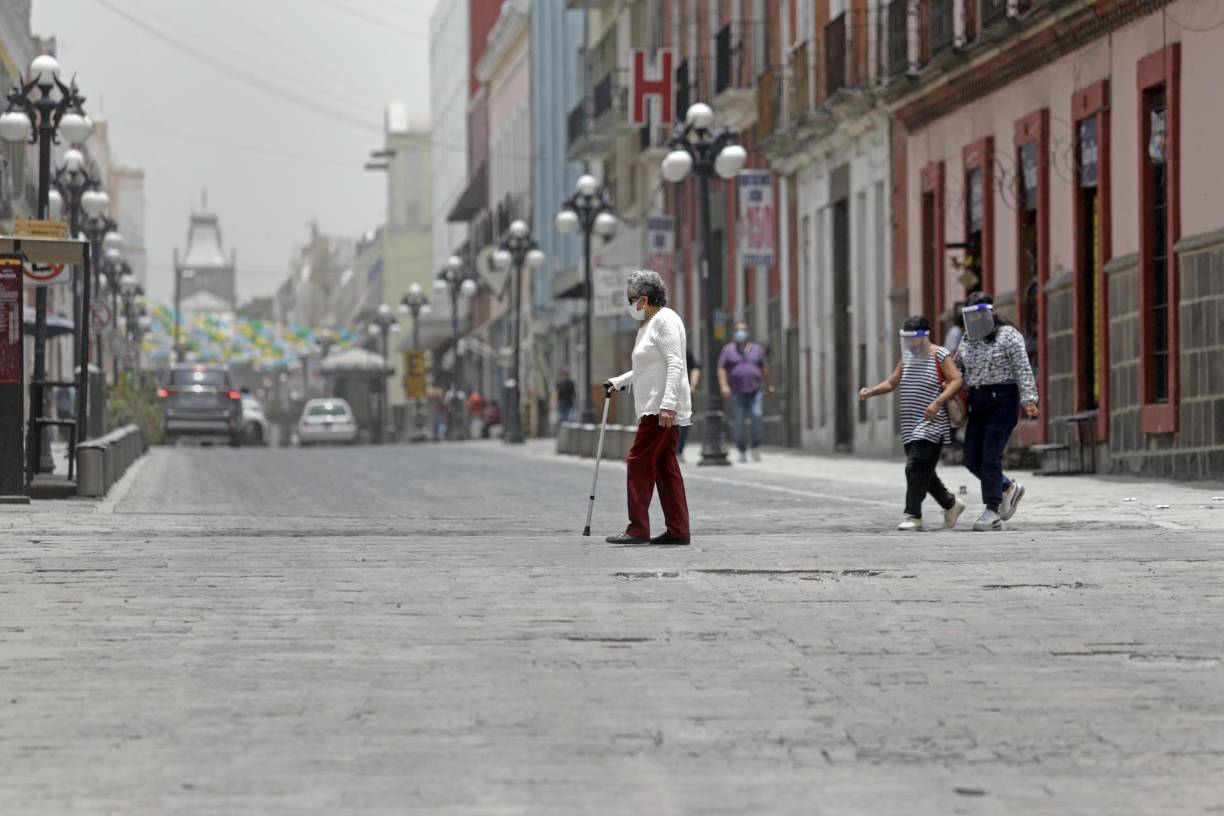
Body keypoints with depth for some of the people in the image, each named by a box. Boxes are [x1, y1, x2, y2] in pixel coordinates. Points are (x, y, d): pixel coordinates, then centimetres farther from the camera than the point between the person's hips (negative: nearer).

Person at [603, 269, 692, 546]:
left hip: (662, 406, -10)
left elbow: (675, 364, -20)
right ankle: (678, 530, 7)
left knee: (640, 461, -10)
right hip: (655, 406, 10)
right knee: (664, 464, 8)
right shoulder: (649, 324, 21)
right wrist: (618, 382, 30)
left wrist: (667, 405, -26)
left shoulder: (665, 320, -12)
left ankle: (638, 529, -11)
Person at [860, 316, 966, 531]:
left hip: (931, 423, -8)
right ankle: (951, 504, 29)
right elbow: (891, 383, 20)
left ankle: (913, 515, -15)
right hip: (911, 426, 8)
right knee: (923, 471, 11)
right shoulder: (907, 357, 16)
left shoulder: (939, 355, -5)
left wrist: (938, 402, -27)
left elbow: (956, 380, -14)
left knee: (916, 467, -17)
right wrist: (871, 391, 2)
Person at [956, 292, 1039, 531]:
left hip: (1003, 400, -7)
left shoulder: (1008, 335, -5)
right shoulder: (968, 341, 15)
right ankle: (1008, 488, 24)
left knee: (990, 457, -10)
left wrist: (1029, 400, -19)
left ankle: (992, 513, -4)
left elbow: (1023, 369, -11)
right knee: (972, 459, 2)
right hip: (978, 403, 7)